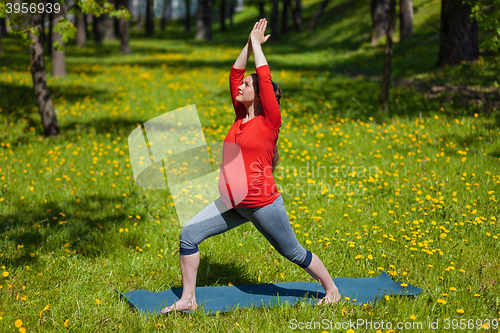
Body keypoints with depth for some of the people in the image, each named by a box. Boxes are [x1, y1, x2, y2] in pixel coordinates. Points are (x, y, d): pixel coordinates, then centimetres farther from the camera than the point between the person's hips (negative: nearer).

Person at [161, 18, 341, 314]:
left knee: (293, 252, 8)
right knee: (189, 234, -6)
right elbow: (235, 72, 11)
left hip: (263, 204, -6)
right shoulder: (241, 116, 8)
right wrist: (250, 43, 7)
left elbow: (265, 78, -17)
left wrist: (257, 44, -7)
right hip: (233, 204, 7)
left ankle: (331, 288, 31)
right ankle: (188, 299, 3)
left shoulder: (270, 121, -10)